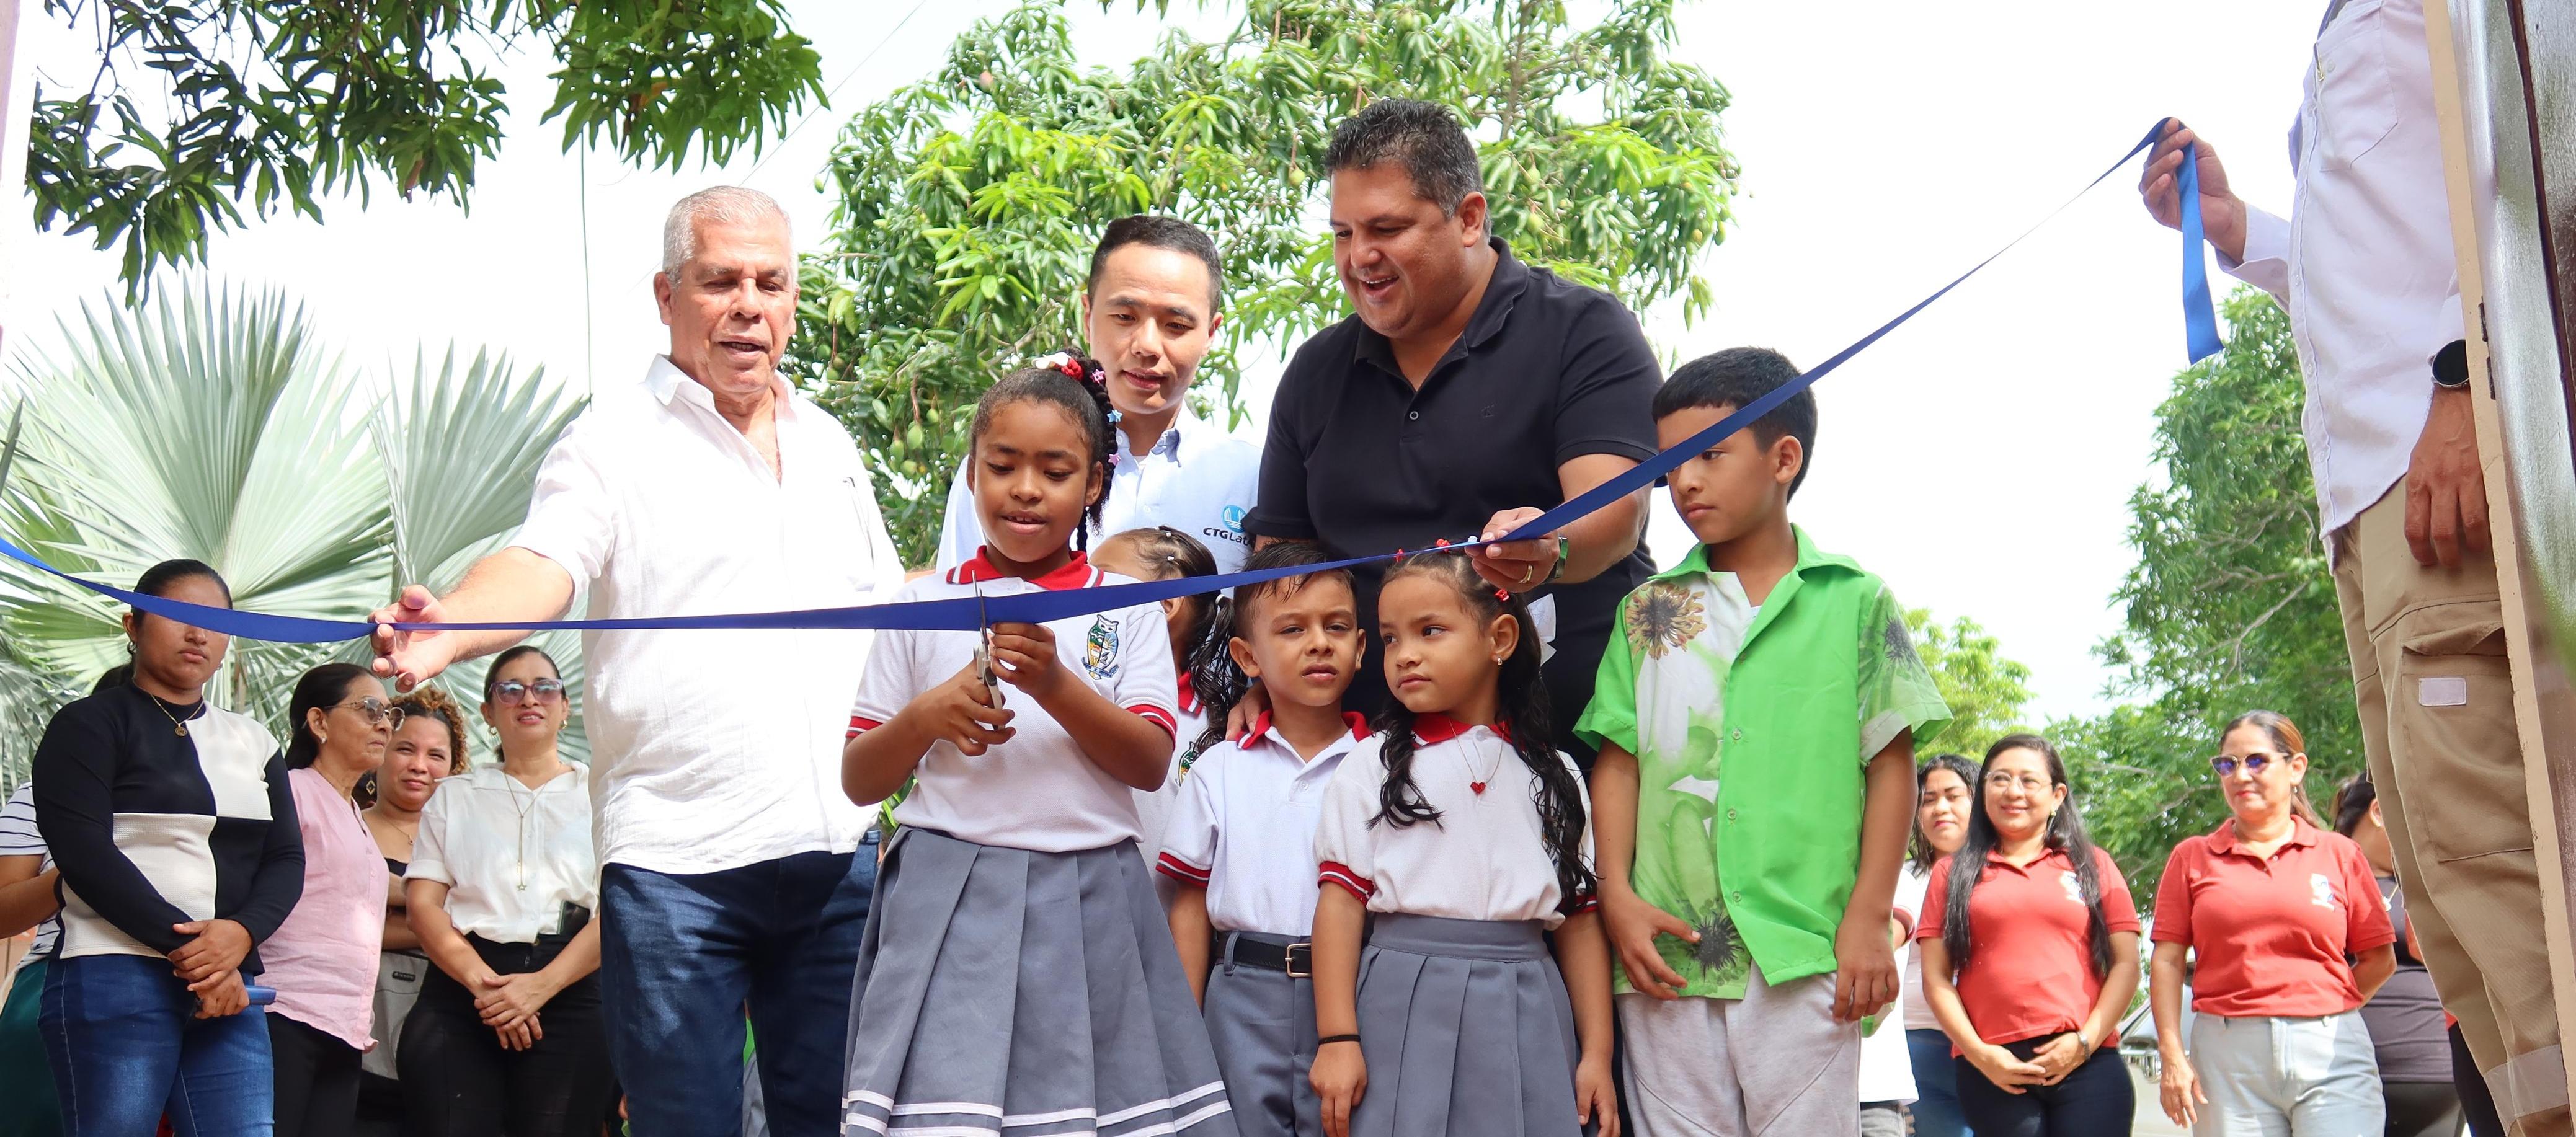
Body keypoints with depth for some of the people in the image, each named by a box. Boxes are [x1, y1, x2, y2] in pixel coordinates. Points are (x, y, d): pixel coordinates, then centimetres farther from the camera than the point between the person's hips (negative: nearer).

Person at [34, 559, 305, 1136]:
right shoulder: (90, 725, 4)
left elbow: (285, 858, 11)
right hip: (115, 978, -4)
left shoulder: (254, 742, 19)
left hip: (228, 983, 4)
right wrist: (184, 946, -14)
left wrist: (241, 934, -11)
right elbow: (84, 853, -8)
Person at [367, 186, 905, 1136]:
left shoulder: (828, 444, 18)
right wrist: (451, 627, -37)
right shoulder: (615, 440, 0)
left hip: (838, 850, 5)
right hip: (677, 859, -5)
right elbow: (544, 565, -18)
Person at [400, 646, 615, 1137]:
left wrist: (542, 985, -15)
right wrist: (482, 982, -12)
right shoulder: (454, 796, 18)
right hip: (460, 988, 1)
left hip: (570, 991, -1)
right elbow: (425, 903, 6)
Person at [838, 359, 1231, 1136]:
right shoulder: (924, 606, 8)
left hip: (1088, 910, 1)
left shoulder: (1126, 607, 8)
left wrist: (1054, 682, -17)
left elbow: (1151, 763, -3)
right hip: (952, 904, 0)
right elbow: (859, 781, 9)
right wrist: (927, 716, -10)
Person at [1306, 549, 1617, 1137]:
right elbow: (1341, 901, -1)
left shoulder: (1555, 777, 11)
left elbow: (1581, 918, 9)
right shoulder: (1371, 768, 5)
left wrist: (1596, 1054, 5)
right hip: (1405, 1008, -2)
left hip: (1525, 1016, 2)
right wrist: (1336, 1038, -8)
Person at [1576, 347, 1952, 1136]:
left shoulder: (1854, 601, 4)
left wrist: (1869, 920, -4)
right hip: (1669, 953, 3)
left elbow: (1890, 766, 3)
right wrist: (1617, 893, -3)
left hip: (1805, 953, -2)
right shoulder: (1648, 612, 11)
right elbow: (1617, 761, 8)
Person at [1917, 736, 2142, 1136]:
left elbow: (2125, 965, 7)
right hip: (1993, 1070, 0)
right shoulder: (1954, 873, 12)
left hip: (2087, 1064, 0)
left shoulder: (2093, 866, 14)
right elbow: (1936, 977, 6)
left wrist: (2086, 1041, -6)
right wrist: (1978, 1053, -6)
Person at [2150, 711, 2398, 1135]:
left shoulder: (2339, 853, 10)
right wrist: (2173, 1057, -3)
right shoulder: (2193, 857, 10)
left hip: (2331, 1055, 0)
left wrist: (2327, 1012, 5)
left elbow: (2380, 959, 12)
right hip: (2228, 1057, 1)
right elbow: (2167, 962, 5)